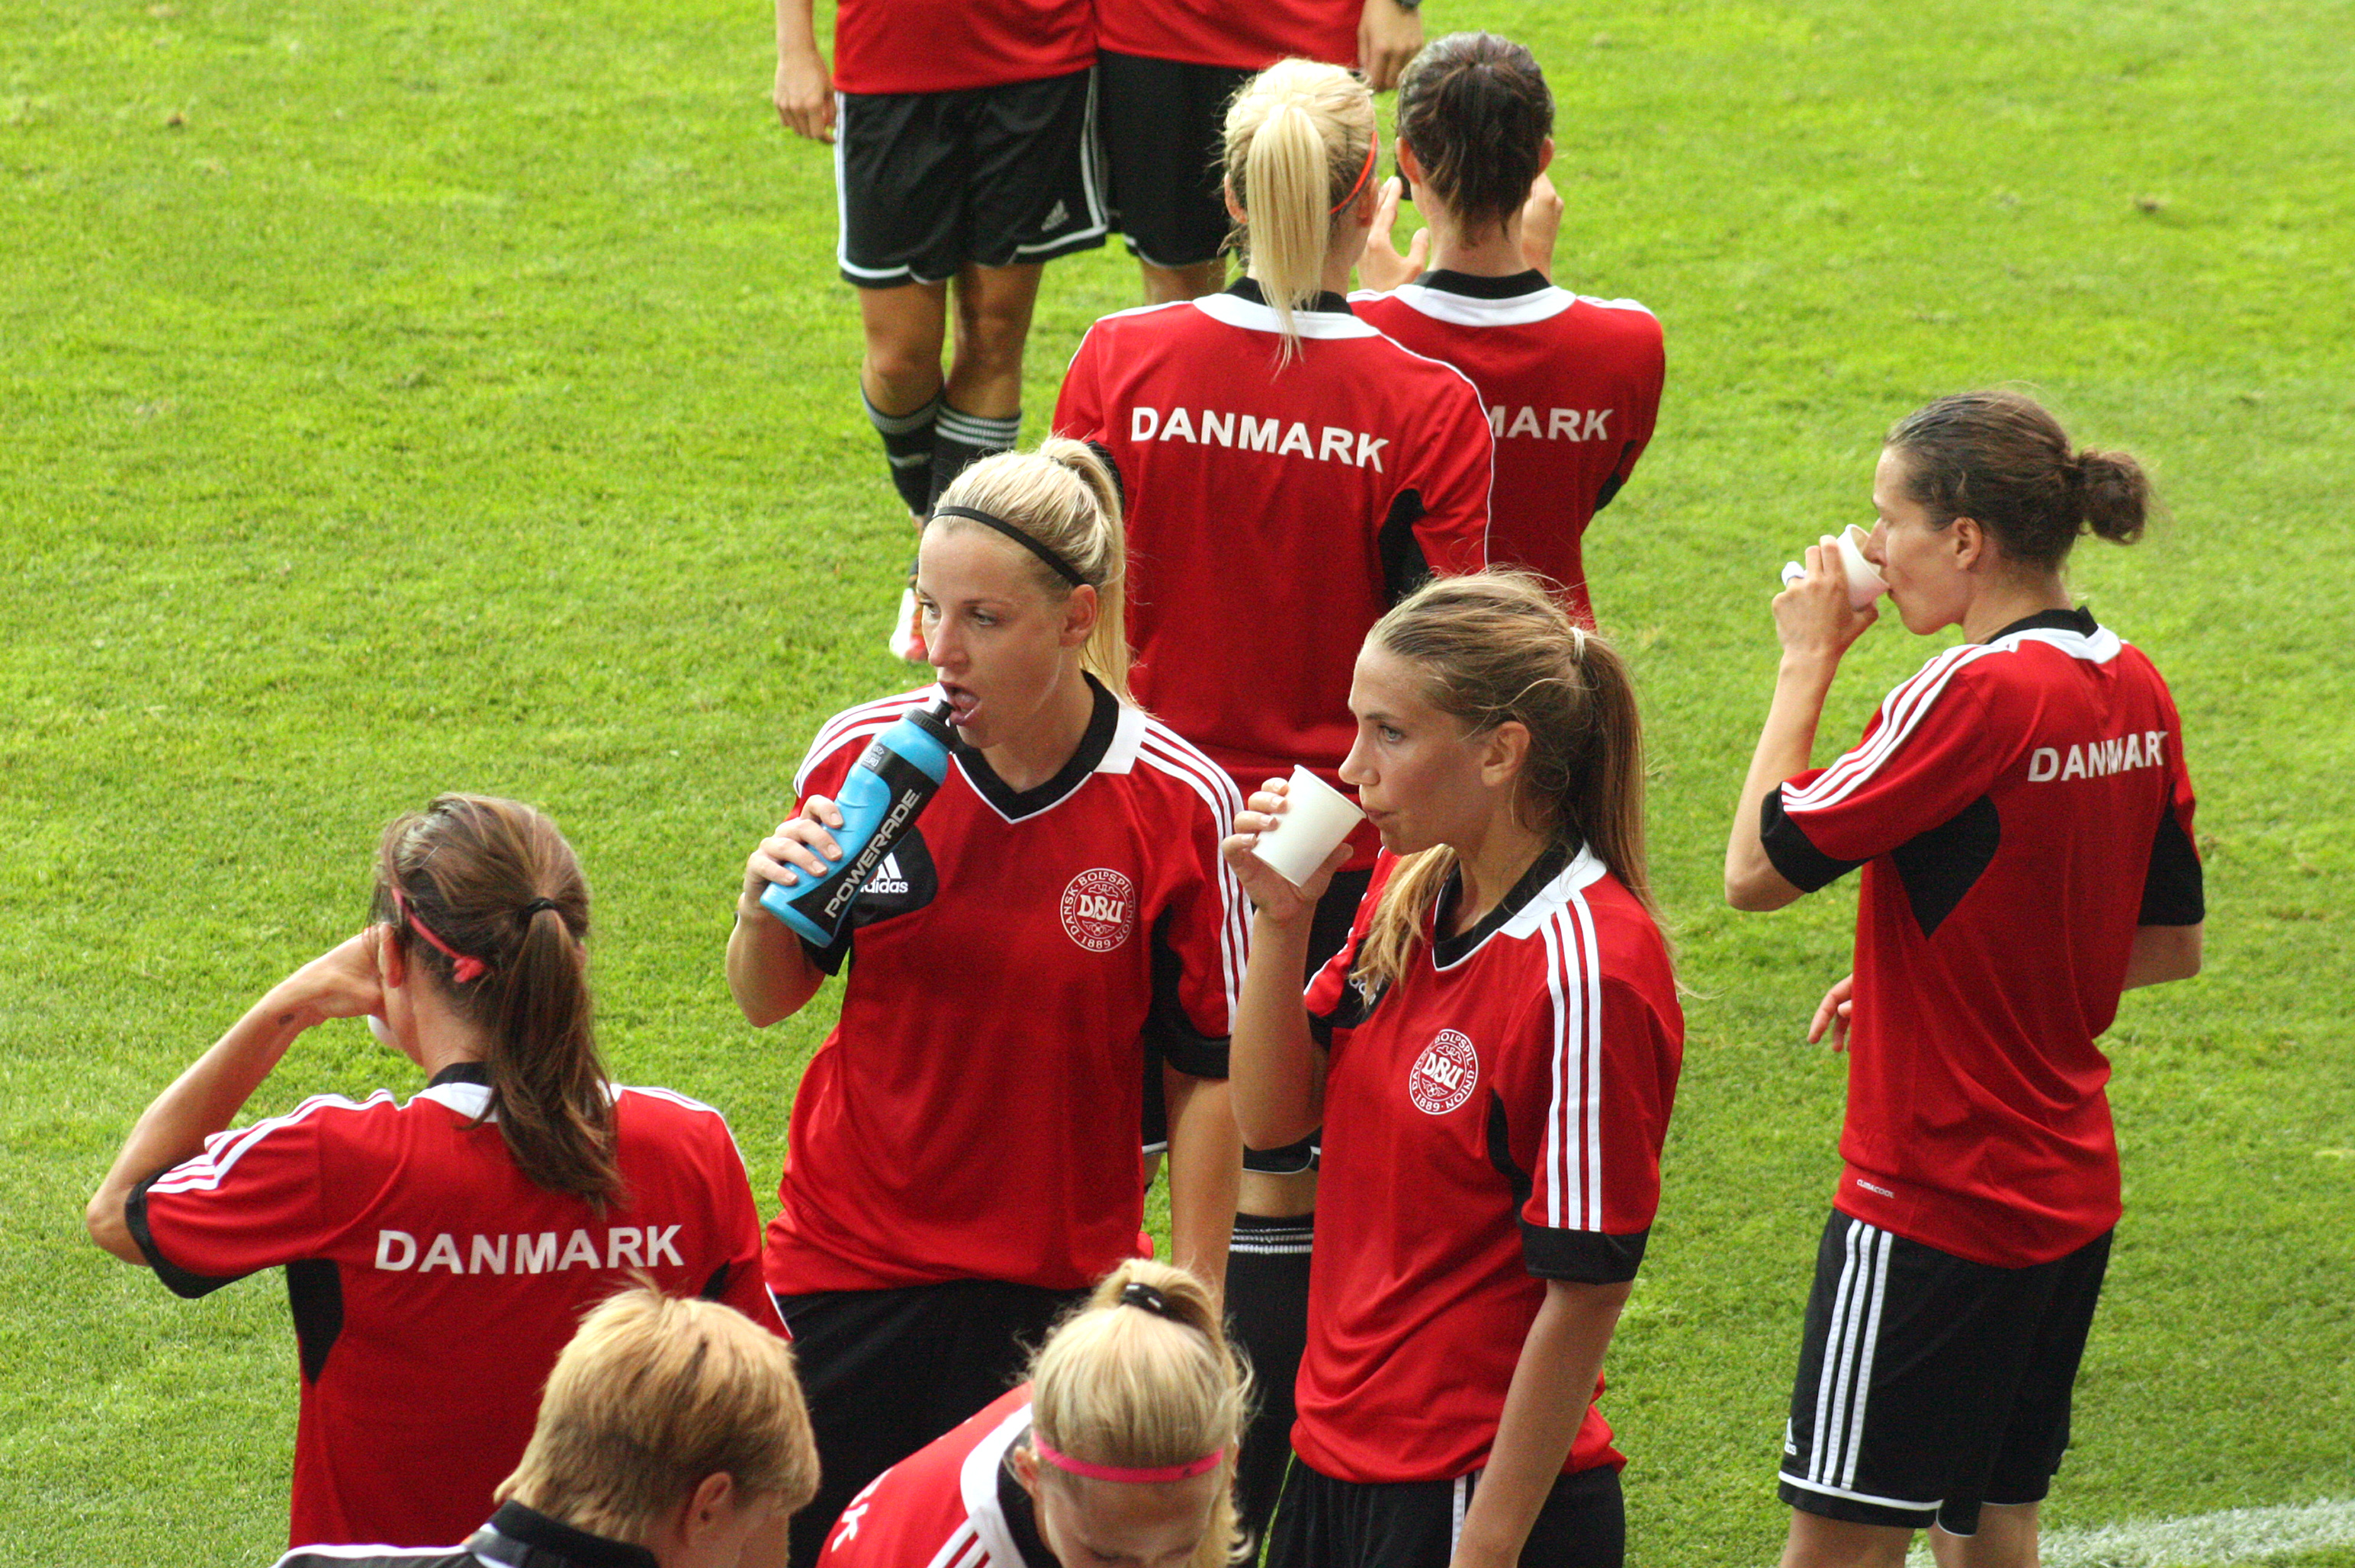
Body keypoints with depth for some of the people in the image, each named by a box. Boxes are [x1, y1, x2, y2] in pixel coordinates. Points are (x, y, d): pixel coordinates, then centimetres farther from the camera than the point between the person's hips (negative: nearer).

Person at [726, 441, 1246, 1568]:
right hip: (845, 1264, 2)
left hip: (1055, 1292, -2)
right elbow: (767, 1001, 7)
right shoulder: (858, 757, -5)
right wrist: (769, 906, -15)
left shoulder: (1179, 804, -11)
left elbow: (1205, 1072, -3)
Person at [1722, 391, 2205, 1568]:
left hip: (1936, 1194, -8)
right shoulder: (2133, 691, 5)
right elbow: (2171, 945, 14)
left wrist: (1808, 661, -8)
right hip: (2068, 1192, 8)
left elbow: (1757, 869, -17)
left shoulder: (1978, 695, -20)